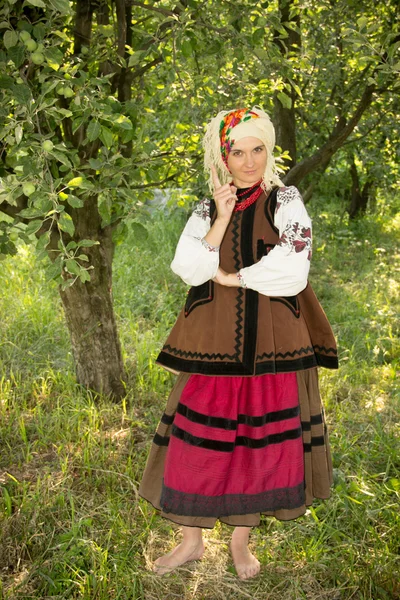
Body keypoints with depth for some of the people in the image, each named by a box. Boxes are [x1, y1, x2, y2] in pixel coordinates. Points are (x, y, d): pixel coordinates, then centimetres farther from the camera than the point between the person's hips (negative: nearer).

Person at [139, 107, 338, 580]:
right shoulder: (206, 210, 8)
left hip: (271, 340, -1)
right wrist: (222, 217, -12)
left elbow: (293, 274, -10)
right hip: (214, 339, 2)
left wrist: (230, 277, -5)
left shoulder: (285, 202, 1)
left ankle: (241, 538, 23)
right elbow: (190, 270, -6)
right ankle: (192, 539, 19)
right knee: (200, 437, 2)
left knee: (260, 436, 4)